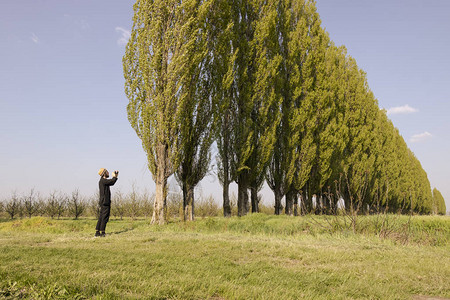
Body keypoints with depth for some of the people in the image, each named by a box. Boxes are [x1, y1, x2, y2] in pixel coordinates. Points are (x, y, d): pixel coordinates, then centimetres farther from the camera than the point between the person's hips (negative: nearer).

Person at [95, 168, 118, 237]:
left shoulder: (104, 181, 17)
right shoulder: (103, 180, -12)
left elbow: (112, 183, 24)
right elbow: (112, 181, -19)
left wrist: (115, 176, 18)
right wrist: (114, 176, 0)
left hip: (103, 202, 10)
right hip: (105, 202, -10)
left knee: (101, 217, 11)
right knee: (105, 217, -8)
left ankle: (97, 232, 13)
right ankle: (102, 232, -7)